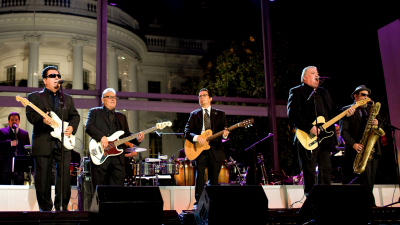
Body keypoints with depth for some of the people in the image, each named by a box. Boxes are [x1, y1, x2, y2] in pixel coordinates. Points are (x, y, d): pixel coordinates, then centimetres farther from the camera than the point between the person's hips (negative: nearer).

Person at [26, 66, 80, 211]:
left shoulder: (68, 99, 20)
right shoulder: (34, 97, 8)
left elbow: (75, 115, 17)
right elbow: (30, 115, -5)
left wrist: (72, 127, -2)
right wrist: (42, 119, -24)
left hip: (63, 142, 3)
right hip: (42, 143, -3)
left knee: (65, 175, -1)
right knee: (43, 177, 0)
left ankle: (62, 206, 9)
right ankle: (45, 208, 11)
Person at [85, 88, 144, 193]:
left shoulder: (121, 116, 25)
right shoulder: (94, 112, 11)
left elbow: (126, 134, 18)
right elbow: (88, 126, -6)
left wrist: (137, 139, -2)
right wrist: (102, 137, -20)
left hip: (118, 158, 4)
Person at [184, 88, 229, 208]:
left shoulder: (220, 114, 12)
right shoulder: (194, 114, 11)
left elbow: (225, 129, 5)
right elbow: (187, 132, 4)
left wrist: (225, 134, -19)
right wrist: (196, 137, -15)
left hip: (215, 150, 1)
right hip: (200, 149, -1)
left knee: (214, 179, 4)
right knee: (199, 176, -9)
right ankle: (198, 203, -6)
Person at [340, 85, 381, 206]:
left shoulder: (372, 109, 20)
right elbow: (344, 131, -5)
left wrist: (377, 124, -8)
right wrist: (353, 144, -19)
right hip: (359, 149, -5)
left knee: (370, 181, 3)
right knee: (366, 179, -12)